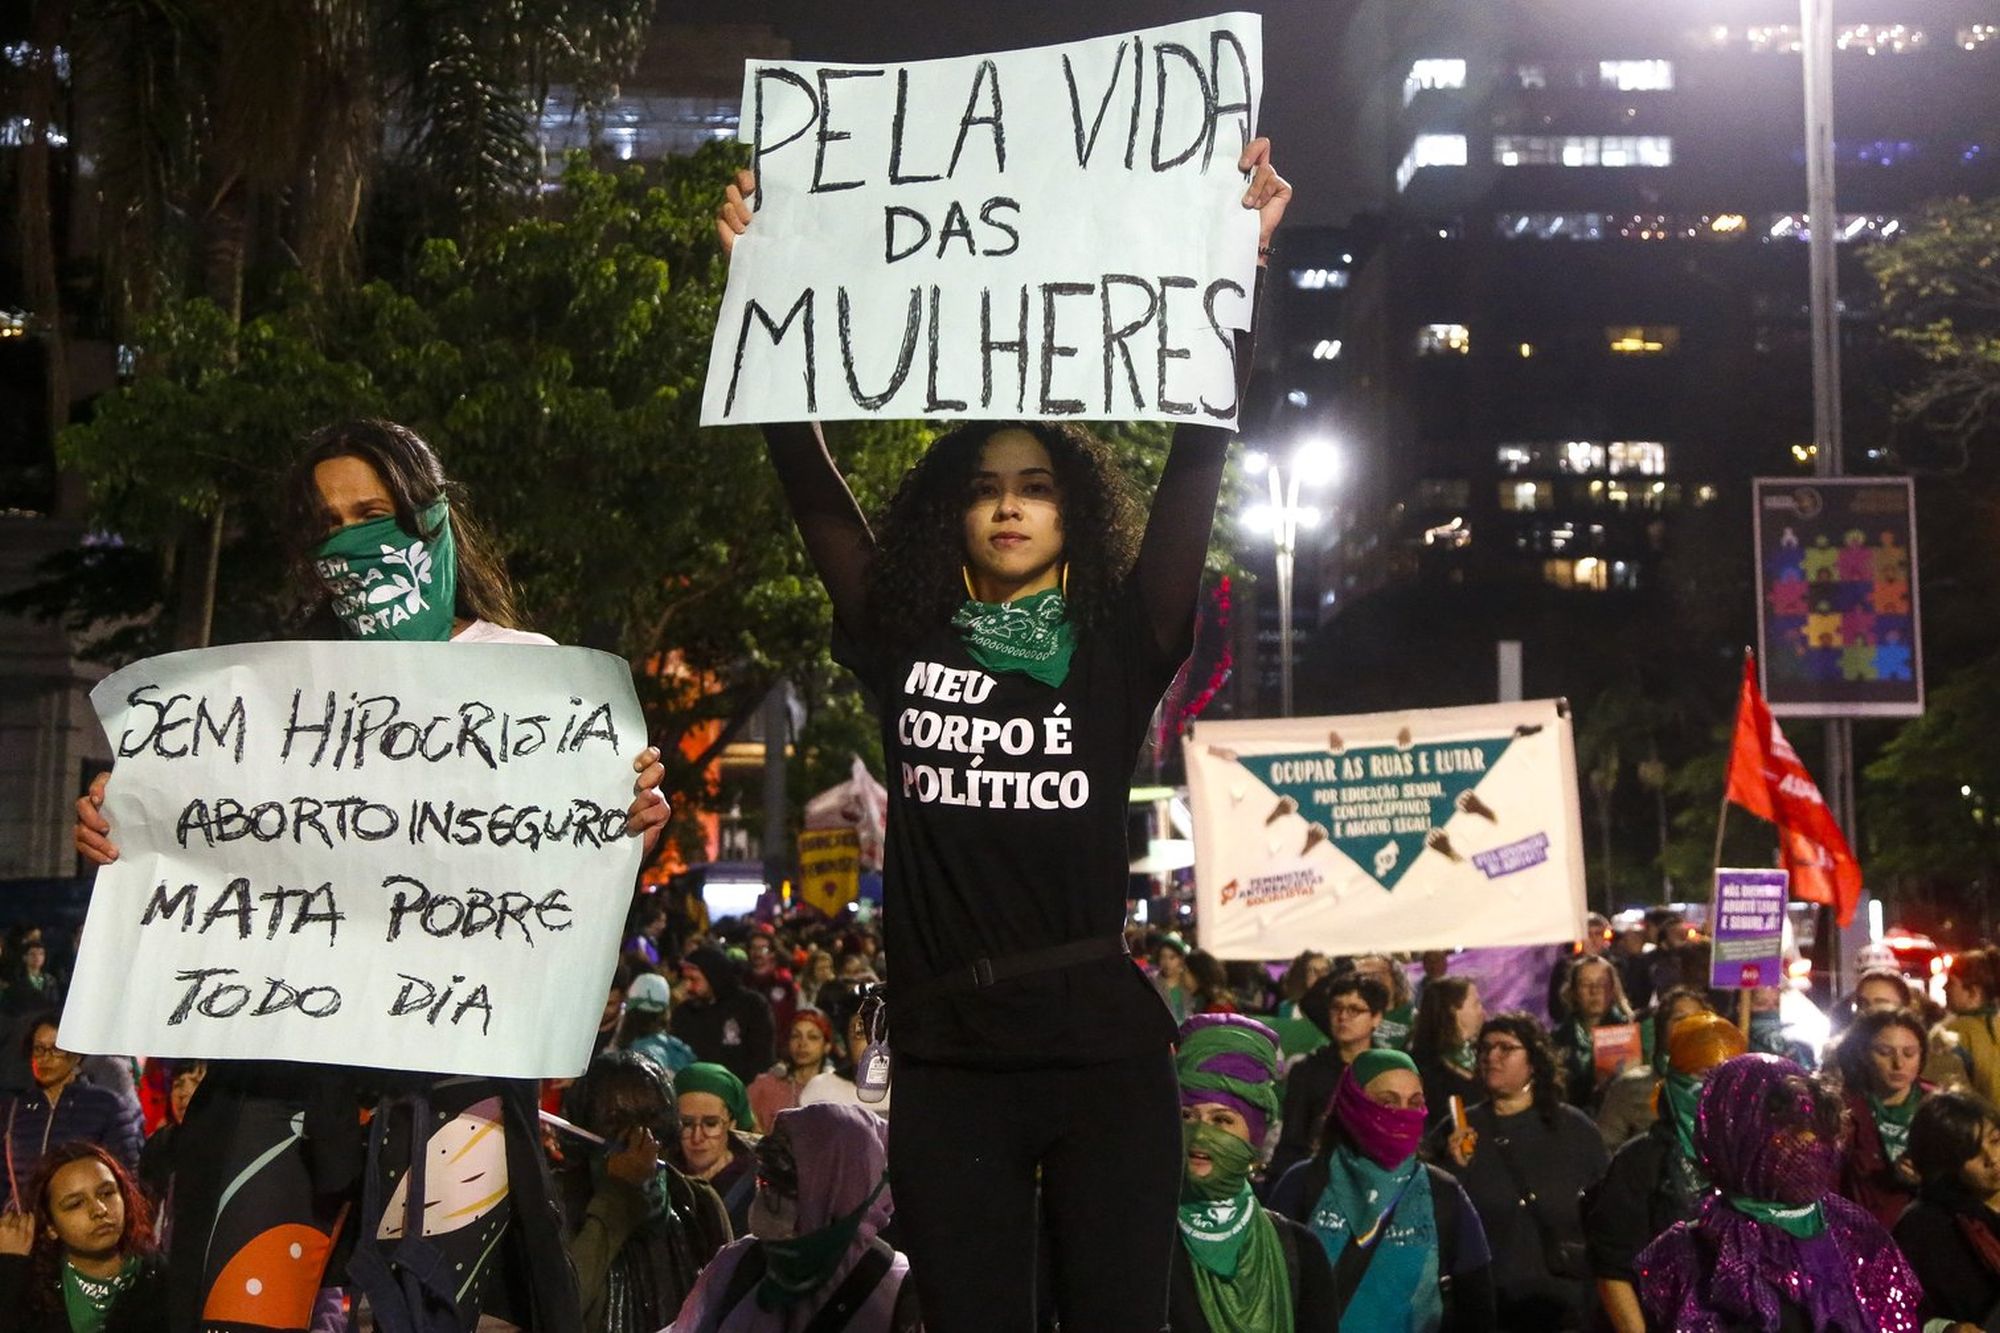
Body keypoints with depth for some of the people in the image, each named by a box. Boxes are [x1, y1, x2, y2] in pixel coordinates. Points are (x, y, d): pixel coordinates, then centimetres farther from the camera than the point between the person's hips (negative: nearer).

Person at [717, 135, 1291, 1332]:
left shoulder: (1122, 645, 5)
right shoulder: (904, 643, 8)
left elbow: (1198, 458, -2)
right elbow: (806, 475, 7)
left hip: (1103, 1052, -1)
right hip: (950, 1059, 1)